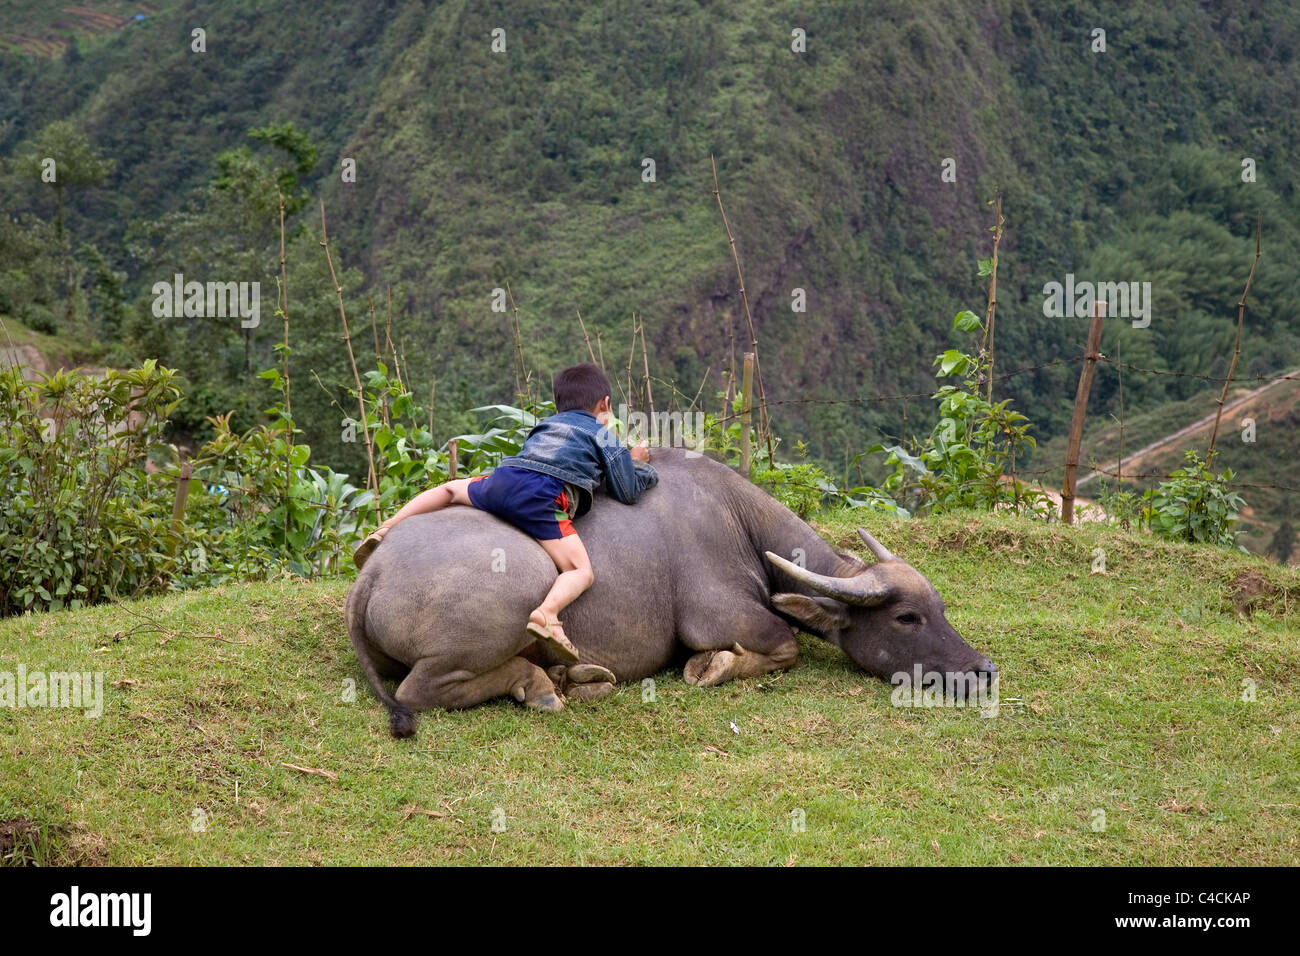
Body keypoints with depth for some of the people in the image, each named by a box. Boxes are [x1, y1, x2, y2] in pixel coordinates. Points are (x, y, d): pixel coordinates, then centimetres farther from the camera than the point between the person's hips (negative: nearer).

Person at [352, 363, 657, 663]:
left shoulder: (545, 425, 36)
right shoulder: (605, 436, 24)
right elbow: (628, 492, 24)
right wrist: (637, 463, 45)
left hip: (501, 480, 5)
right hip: (543, 497, -5)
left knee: (449, 489, 33)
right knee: (582, 572, -7)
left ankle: (386, 529, 13)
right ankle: (547, 613, -40)